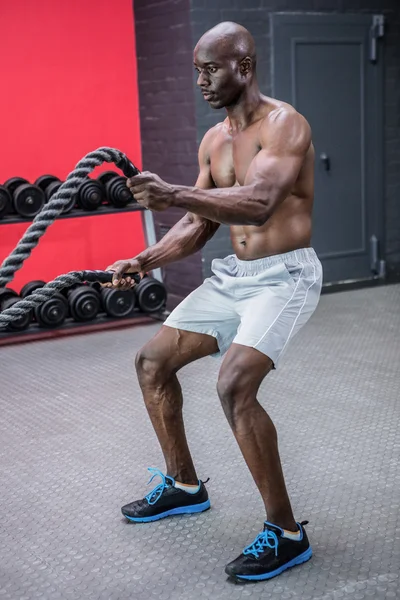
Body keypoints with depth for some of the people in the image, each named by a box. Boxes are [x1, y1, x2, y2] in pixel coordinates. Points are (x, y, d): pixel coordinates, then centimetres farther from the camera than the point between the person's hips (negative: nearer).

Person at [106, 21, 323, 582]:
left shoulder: (283, 123, -16)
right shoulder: (213, 141, 10)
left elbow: (259, 204, -32)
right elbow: (199, 225, 13)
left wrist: (174, 194, -42)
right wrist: (144, 261, -1)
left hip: (285, 276, -9)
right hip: (231, 275, 9)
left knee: (235, 385, -28)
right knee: (152, 360, 10)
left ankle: (286, 534, -13)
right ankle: (183, 485, 29)